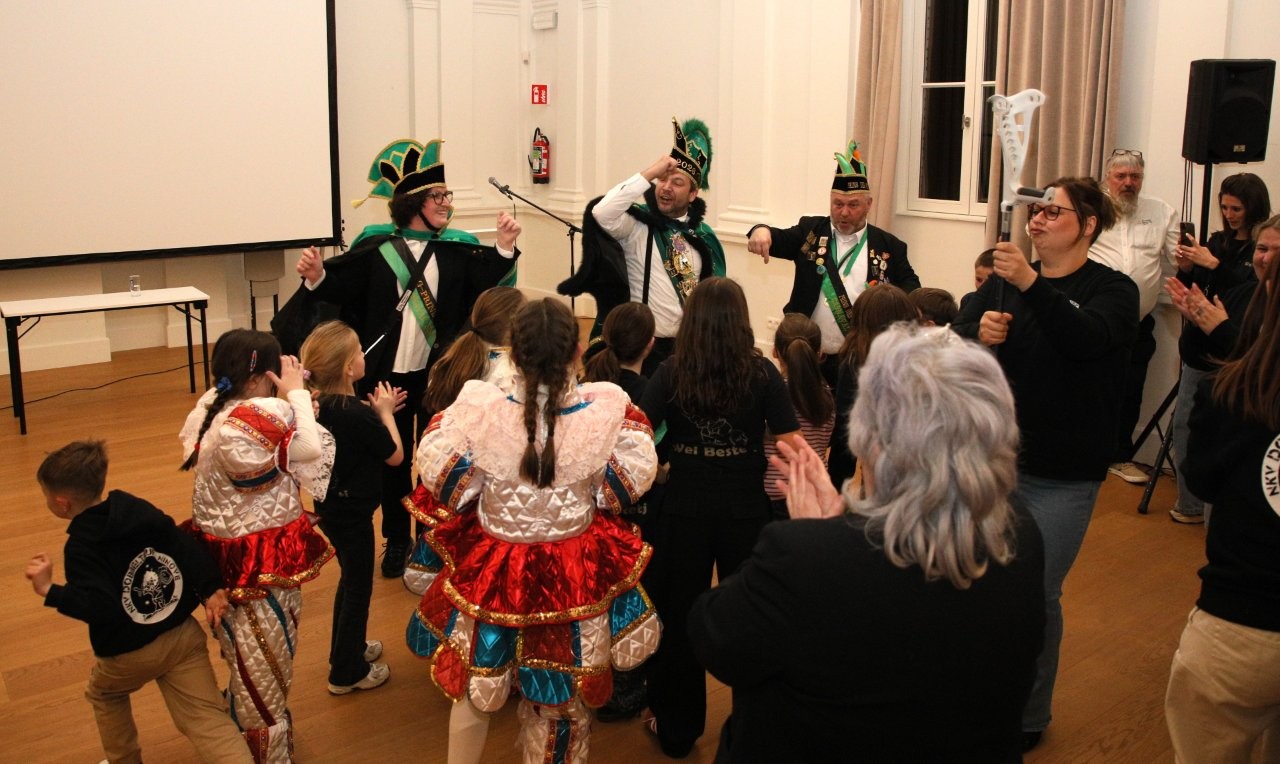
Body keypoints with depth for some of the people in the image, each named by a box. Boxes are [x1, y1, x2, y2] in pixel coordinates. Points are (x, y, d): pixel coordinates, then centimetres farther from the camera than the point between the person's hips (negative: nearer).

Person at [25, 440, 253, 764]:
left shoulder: (80, 546, -17)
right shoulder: (143, 510, -2)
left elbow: (99, 607, -26)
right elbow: (188, 547, -7)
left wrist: (49, 590, -20)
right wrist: (211, 589, -6)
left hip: (129, 653, -3)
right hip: (183, 636, 4)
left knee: (104, 695, 31)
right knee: (207, 718, 1)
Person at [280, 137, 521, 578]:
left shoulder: (458, 249, -1)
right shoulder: (375, 248, -4)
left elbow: (489, 287, -12)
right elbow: (341, 290, -6)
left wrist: (504, 249, -25)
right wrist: (317, 278, -25)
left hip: (438, 374, 1)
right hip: (387, 373, 0)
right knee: (392, 459, 12)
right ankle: (396, 540, 28)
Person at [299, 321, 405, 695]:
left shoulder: (320, 404, -5)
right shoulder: (356, 414, -30)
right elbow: (395, 455, -17)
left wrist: (379, 413, 2)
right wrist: (385, 413, -6)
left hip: (330, 506, 8)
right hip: (352, 514, -8)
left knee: (350, 579, 27)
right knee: (358, 589, 9)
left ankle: (348, 648, 45)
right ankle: (348, 673, 24)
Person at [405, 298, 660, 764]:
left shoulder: (479, 409, -22)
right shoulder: (606, 410, -20)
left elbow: (439, 478, -10)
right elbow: (631, 483, -7)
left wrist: (448, 416, 4)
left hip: (492, 571, 0)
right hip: (574, 579, 1)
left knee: (473, 690, 24)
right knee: (562, 703, 21)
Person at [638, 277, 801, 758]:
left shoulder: (672, 372, -6)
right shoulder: (762, 373, -8)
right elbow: (793, 446, -10)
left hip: (685, 509, 1)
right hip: (745, 510, 0)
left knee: (680, 617, 14)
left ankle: (677, 728, 27)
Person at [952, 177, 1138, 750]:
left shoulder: (1112, 290, -5)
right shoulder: (1003, 282, 6)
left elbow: (1086, 339, -25)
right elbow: (954, 341, -4)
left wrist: (1031, 284, -39)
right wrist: (978, 330, -27)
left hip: (1063, 478, -3)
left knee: (1036, 596, 3)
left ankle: (1028, 716, 24)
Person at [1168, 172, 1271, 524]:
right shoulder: (1218, 241, 11)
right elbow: (1192, 291, 15)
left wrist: (1214, 265, -22)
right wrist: (1185, 269, -4)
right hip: (1200, 350, 7)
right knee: (1183, 426, 13)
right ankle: (1190, 504, 27)